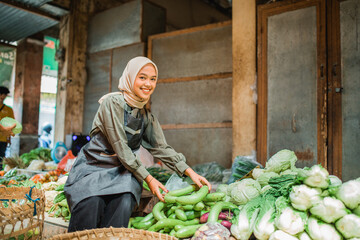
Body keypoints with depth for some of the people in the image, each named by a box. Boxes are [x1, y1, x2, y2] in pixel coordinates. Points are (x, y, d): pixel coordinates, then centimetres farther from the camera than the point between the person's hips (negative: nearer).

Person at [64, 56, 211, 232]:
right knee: (91, 202, -32)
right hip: (93, 165, -4)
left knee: (125, 200, -28)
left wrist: (190, 172, -5)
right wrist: (148, 179, -16)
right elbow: (120, 148, -17)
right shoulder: (112, 103, -14)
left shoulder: (147, 116, 6)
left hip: (120, 172, 4)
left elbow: (161, 148, 6)